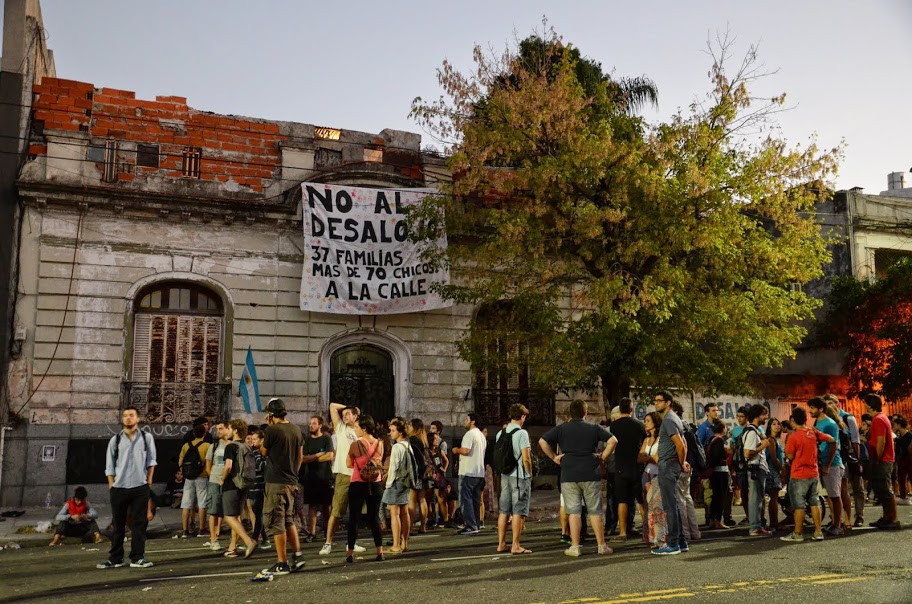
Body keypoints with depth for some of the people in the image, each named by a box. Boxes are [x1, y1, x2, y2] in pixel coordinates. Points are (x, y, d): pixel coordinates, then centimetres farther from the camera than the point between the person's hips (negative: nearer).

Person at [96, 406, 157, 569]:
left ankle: (137, 558, 9)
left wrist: (149, 481, 1)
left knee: (139, 524, 2)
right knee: (118, 525, 8)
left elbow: (151, 461, 6)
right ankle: (115, 559, 17)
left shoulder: (147, 438, 4)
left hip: (140, 487, -1)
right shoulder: (115, 440, 5)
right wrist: (111, 485, 0)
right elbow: (109, 465, 6)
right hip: (118, 488, 1)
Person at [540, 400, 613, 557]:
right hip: (590, 475, 0)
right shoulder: (594, 428, 4)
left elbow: (542, 441, -5)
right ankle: (602, 545, 11)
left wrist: (554, 457, 2)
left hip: (568, 476, 0)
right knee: (595, 511, 8)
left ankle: (575, 547, 3)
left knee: (574, 511, 3)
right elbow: (612, 440, -2)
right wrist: (603, 457, 4)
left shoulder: (561, 429, 3)